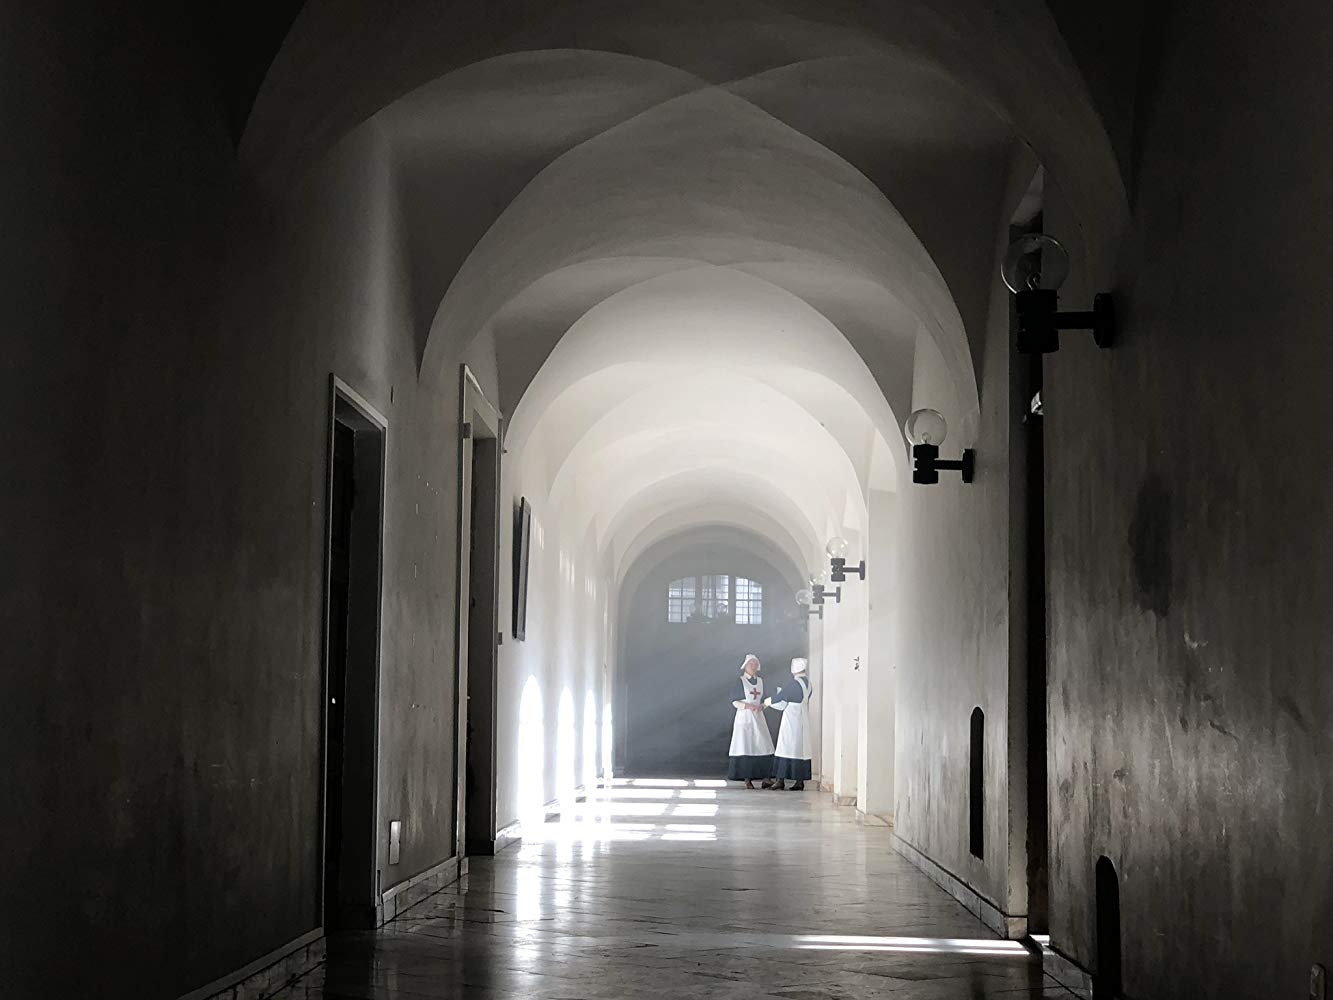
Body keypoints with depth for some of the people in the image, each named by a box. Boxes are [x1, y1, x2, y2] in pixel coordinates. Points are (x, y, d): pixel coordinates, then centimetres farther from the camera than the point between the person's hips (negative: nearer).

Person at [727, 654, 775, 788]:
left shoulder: (760, 681, 13)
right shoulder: (740, 681, -2)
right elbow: (734, 701, -3)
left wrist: (761, 706, -3)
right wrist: (748, 706, -16)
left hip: (758, 717, 5)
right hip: (744, 717, -5)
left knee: (763, 746, -4)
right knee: (745, 747, -8)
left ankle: (764, 777, -2)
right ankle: (747, 779, -7)